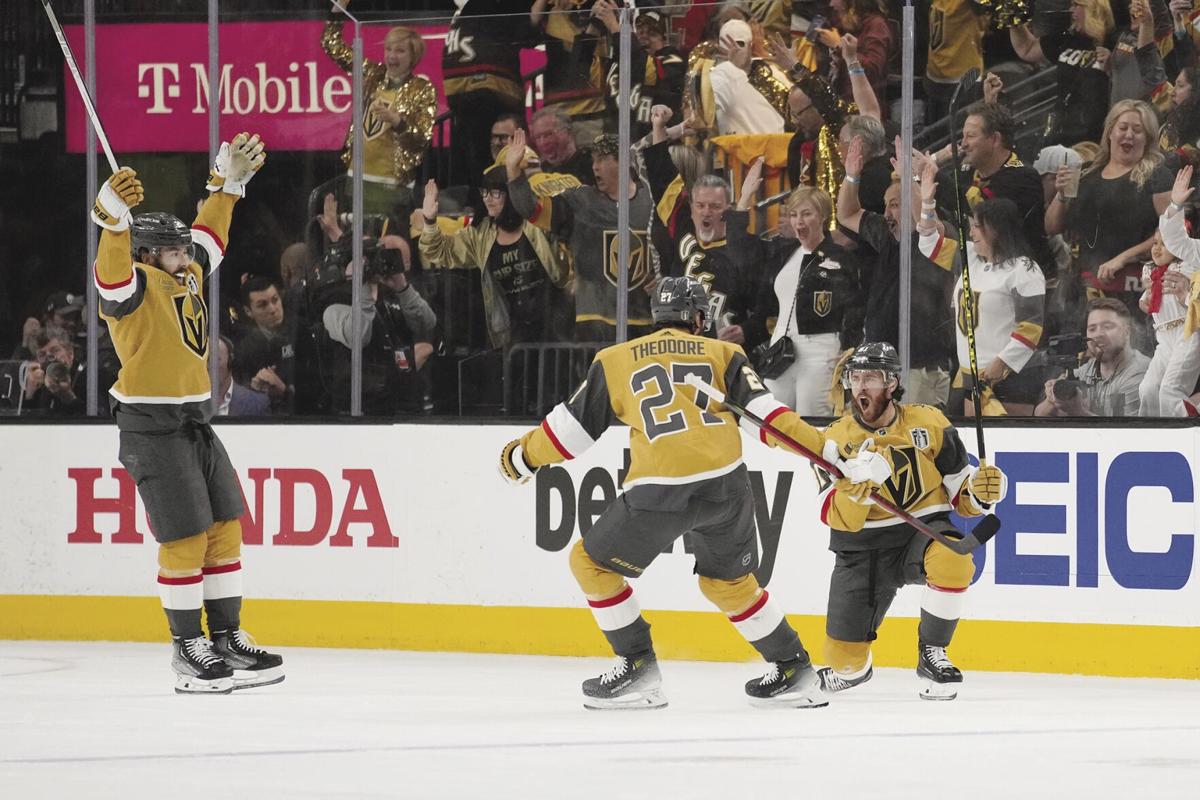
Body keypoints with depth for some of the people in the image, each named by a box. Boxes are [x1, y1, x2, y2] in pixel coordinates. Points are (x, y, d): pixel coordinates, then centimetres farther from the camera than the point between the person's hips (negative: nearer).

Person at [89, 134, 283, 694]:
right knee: (186, 538, -9)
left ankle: (228, 638, 17)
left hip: (195, 423, 9)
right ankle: (188, 650, 0)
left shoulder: (185, 279, 12)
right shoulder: (136, 286, -12)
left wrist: (227, 182, 27)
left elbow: (208, 235, 28)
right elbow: (113, 269, -34)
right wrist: (115, 217, -51)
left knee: (225, 528, 9)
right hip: (152, 429, -9)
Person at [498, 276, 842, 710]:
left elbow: (574, 424, 20)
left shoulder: (615, 361, 16)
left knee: (592, 563, 16)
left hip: (660, 490, -3)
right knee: (729, 581, 26)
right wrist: (824, 449, 3)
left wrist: (522, 456, 35)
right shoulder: (722, 353, 17)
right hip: (726, 484, 3)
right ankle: (794, 671, 27)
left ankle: (637, 668, 12)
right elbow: (762, 409, 4)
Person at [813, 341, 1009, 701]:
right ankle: (850, 672, 38)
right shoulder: (836, 439, -4)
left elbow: (960, 493, 2)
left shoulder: (929, 424, -3)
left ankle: (932, 653, -18)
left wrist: (980, 490, -21)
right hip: (862, 549, 1)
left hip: (923, 532, -1)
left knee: (953, 559, -38)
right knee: (846, 658, -2)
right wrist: (854, 489, -37)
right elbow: (836, 517, -16)